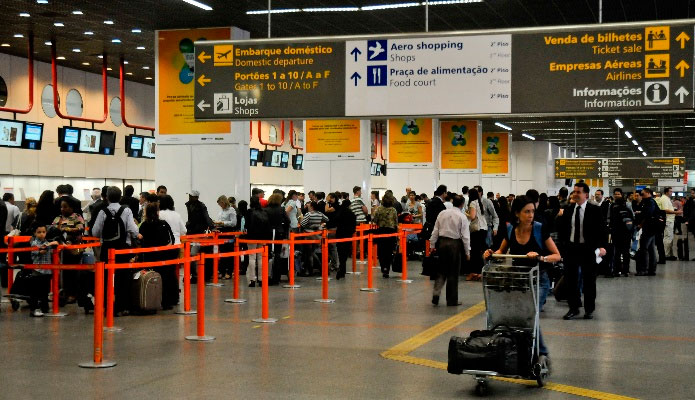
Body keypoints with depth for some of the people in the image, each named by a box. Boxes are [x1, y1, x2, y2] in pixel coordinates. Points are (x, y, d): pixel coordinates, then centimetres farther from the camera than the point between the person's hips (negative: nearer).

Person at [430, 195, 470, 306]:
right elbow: (465, 236, -7)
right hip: (455, 244, -4)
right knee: (453, 273, 4)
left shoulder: (442, 213, 5)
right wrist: (467, 252, 0)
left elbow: (435, 231, 7)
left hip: (442, 243, 4)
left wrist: (432, 245, 14)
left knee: (441, 271, 13)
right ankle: (452, 300, 10)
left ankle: (436, 294, -4)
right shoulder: (462, 217, -7)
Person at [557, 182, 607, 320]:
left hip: (588, 249, -3)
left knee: (589, 280, 7)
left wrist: (601, 246, -20)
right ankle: (573, 308, 17)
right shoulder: (568, 210, 6)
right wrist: (564, 242, 3)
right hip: (571, 248, 3)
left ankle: (589, 309, 19)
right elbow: (562, 228, 13)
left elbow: (601, 229, -8)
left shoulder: (595, 210, -5)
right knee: (571, 279, 6)